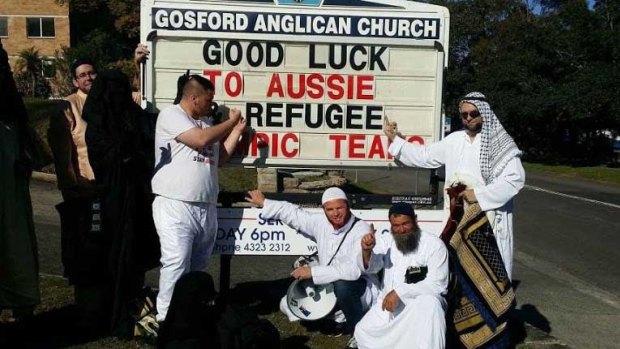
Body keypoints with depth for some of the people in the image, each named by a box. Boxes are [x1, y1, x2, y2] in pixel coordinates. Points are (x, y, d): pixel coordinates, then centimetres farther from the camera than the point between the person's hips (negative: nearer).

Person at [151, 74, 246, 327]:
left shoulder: (207, 121, 18)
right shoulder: (171, 114, -4)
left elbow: (219, 158, 21)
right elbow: (200, 139, -17)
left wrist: (237, 131, 14)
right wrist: (230, 122, -2)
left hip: (207, 207, 7)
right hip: (176, 206, -7)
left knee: (198, 266, 11)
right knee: (176, 264, -12)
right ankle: (166, 318, -4)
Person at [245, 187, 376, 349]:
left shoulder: (361, 230, -24)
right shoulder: (321, 222, -5)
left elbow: (354, 269, -37)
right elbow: (294, 213, 12)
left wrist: (312, 272, -33)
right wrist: (264, 203, 21)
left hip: (360, 289, -7)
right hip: (329, 287, 7)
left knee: (342, 284, -39)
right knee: (288, 305, 3)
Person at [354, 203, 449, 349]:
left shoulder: (434, 244, -10)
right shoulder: (386, 240, 2)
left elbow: (436, 284, -17)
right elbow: (371, 267, -11)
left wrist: (399, 292, -25)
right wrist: (366, 251, -35)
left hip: (420, 301, -4)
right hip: (389, 302, 4)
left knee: (429, 303, -36)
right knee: (363, 332, -12)